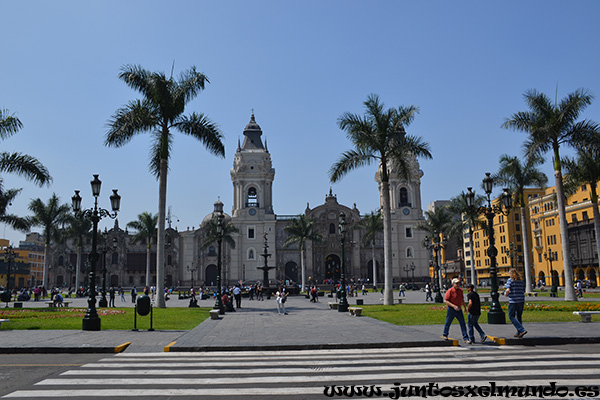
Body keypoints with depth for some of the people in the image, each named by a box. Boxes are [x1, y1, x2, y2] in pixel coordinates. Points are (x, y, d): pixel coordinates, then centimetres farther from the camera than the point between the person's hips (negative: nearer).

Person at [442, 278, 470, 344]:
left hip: (459, 310, 4)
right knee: (448, 323, 11)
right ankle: (445, 335, 33)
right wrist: (454, 306, -26)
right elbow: (445, 301, -18)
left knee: (463, 324, -4)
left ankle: (466, 338, -2)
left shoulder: (460, 290, 4)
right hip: (451, 310, -4)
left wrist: (465, 307, 20)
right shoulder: (450, 291, -15)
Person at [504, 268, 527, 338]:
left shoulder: (510, 280, -7)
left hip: (513, 301, -6)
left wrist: (506, 293, 4)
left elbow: (508, 290, -16)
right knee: (519, 316, 15)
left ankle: (522, 330, -12)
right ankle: (519, 333, 20)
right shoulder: (521, 281, 10)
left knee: (511, 316, 2)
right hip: (521, 301, 6)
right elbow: (523, 291, 13)